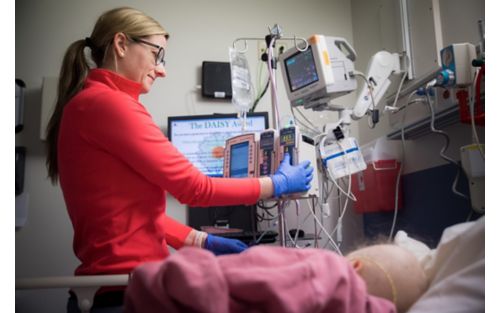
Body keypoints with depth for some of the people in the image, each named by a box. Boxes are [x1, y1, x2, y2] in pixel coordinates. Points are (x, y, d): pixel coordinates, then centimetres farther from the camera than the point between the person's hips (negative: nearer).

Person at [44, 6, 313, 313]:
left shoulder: (88, 104, 13)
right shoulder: (106, 102, -17)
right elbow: (194, 188, -16)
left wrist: (204, 242, 10)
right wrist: (278, 184, -4)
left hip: (111, 284, 9)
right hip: (128, 288, -9)